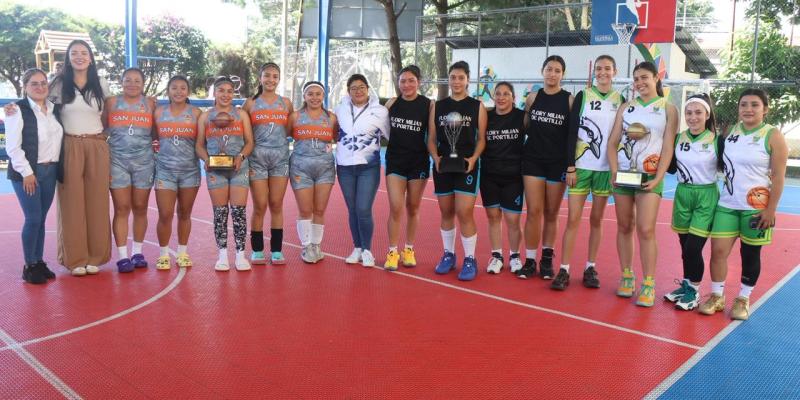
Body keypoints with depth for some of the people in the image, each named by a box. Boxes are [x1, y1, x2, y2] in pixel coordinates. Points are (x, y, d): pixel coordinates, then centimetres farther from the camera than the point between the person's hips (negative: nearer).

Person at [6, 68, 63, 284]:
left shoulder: (53, 109, 13)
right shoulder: (18, 110, -6)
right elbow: (12, 146, -11)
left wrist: (57, 168, 7)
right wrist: (26, 172, -14)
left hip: (50, 171, 5)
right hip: (28, 172, -5)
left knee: (41, 219, 10)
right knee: (33, 219, -6)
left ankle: (40, 262, 19)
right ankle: (29, 266, 6)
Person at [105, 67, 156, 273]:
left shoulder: (150, 103, 8)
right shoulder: (112, 102, 7)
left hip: (144, 162, 1)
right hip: (117, 161, -1)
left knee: (140, 208, 6)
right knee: (122, 209, -1)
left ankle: (137, 252, 19)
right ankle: (122, 256, 3)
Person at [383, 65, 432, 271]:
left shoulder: (428, 105, -4)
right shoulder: (392, 103, 2)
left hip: (419, 162, -1)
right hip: (395, 161, 1)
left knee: (413, 208, 10)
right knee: (395, 208, -6)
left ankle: (409, 250, 24)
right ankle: (393, 252, 5)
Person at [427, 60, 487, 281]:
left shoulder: (477, 106, 2)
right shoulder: (437, 106, 9)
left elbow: (481, 138, 2)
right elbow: (431, 138, 8)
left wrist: (473, 158, -14)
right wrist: (435, 157, -9)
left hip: (466, 166, -3)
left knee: (464, 213, -9)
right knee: (446, 212, 11)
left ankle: (470, 259, 4)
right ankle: (448, 254, 25)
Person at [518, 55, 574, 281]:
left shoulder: (570, 100, -2)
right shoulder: (532, 98, 5)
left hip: (557, 163, -1)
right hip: (532, 160, 1)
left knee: (551, 214, 8)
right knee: (533, 212, -3)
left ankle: (547, 259, 21)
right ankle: (530, 261, 5)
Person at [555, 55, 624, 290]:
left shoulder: (620, 100, 7)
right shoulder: (582, 96, 2)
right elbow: (571, 133, -2)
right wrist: (570, 167, -8)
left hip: (606, 169, 2)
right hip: (581, 166, -1)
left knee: (596, 219, 8)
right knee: (573, 219, -4)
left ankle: (590, 268, 16)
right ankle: (564, 270, 0)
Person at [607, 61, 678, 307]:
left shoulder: (668, 109, 3)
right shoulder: (626, 108, 10)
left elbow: (668, 147, -2)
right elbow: (613, 142, 6)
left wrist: (658, 178, -13)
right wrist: (614, 171, -8)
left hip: (649, 176, -3)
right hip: (622, 174, 3)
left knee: (645, 230, -8)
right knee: (624, 227, 8)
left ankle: (648, 284, -1)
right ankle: (627, 276, 18)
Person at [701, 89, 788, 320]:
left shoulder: (773, 136, -7)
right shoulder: (731, 132, 6)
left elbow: (778, 176, -9)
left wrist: (771, 210, -13)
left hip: (757, 207, -3)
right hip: (727, 204, 4)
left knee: (750, 254, 7)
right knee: (718, 250, 0)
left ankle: (743, 299, 22)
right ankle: (717, 296, 14)